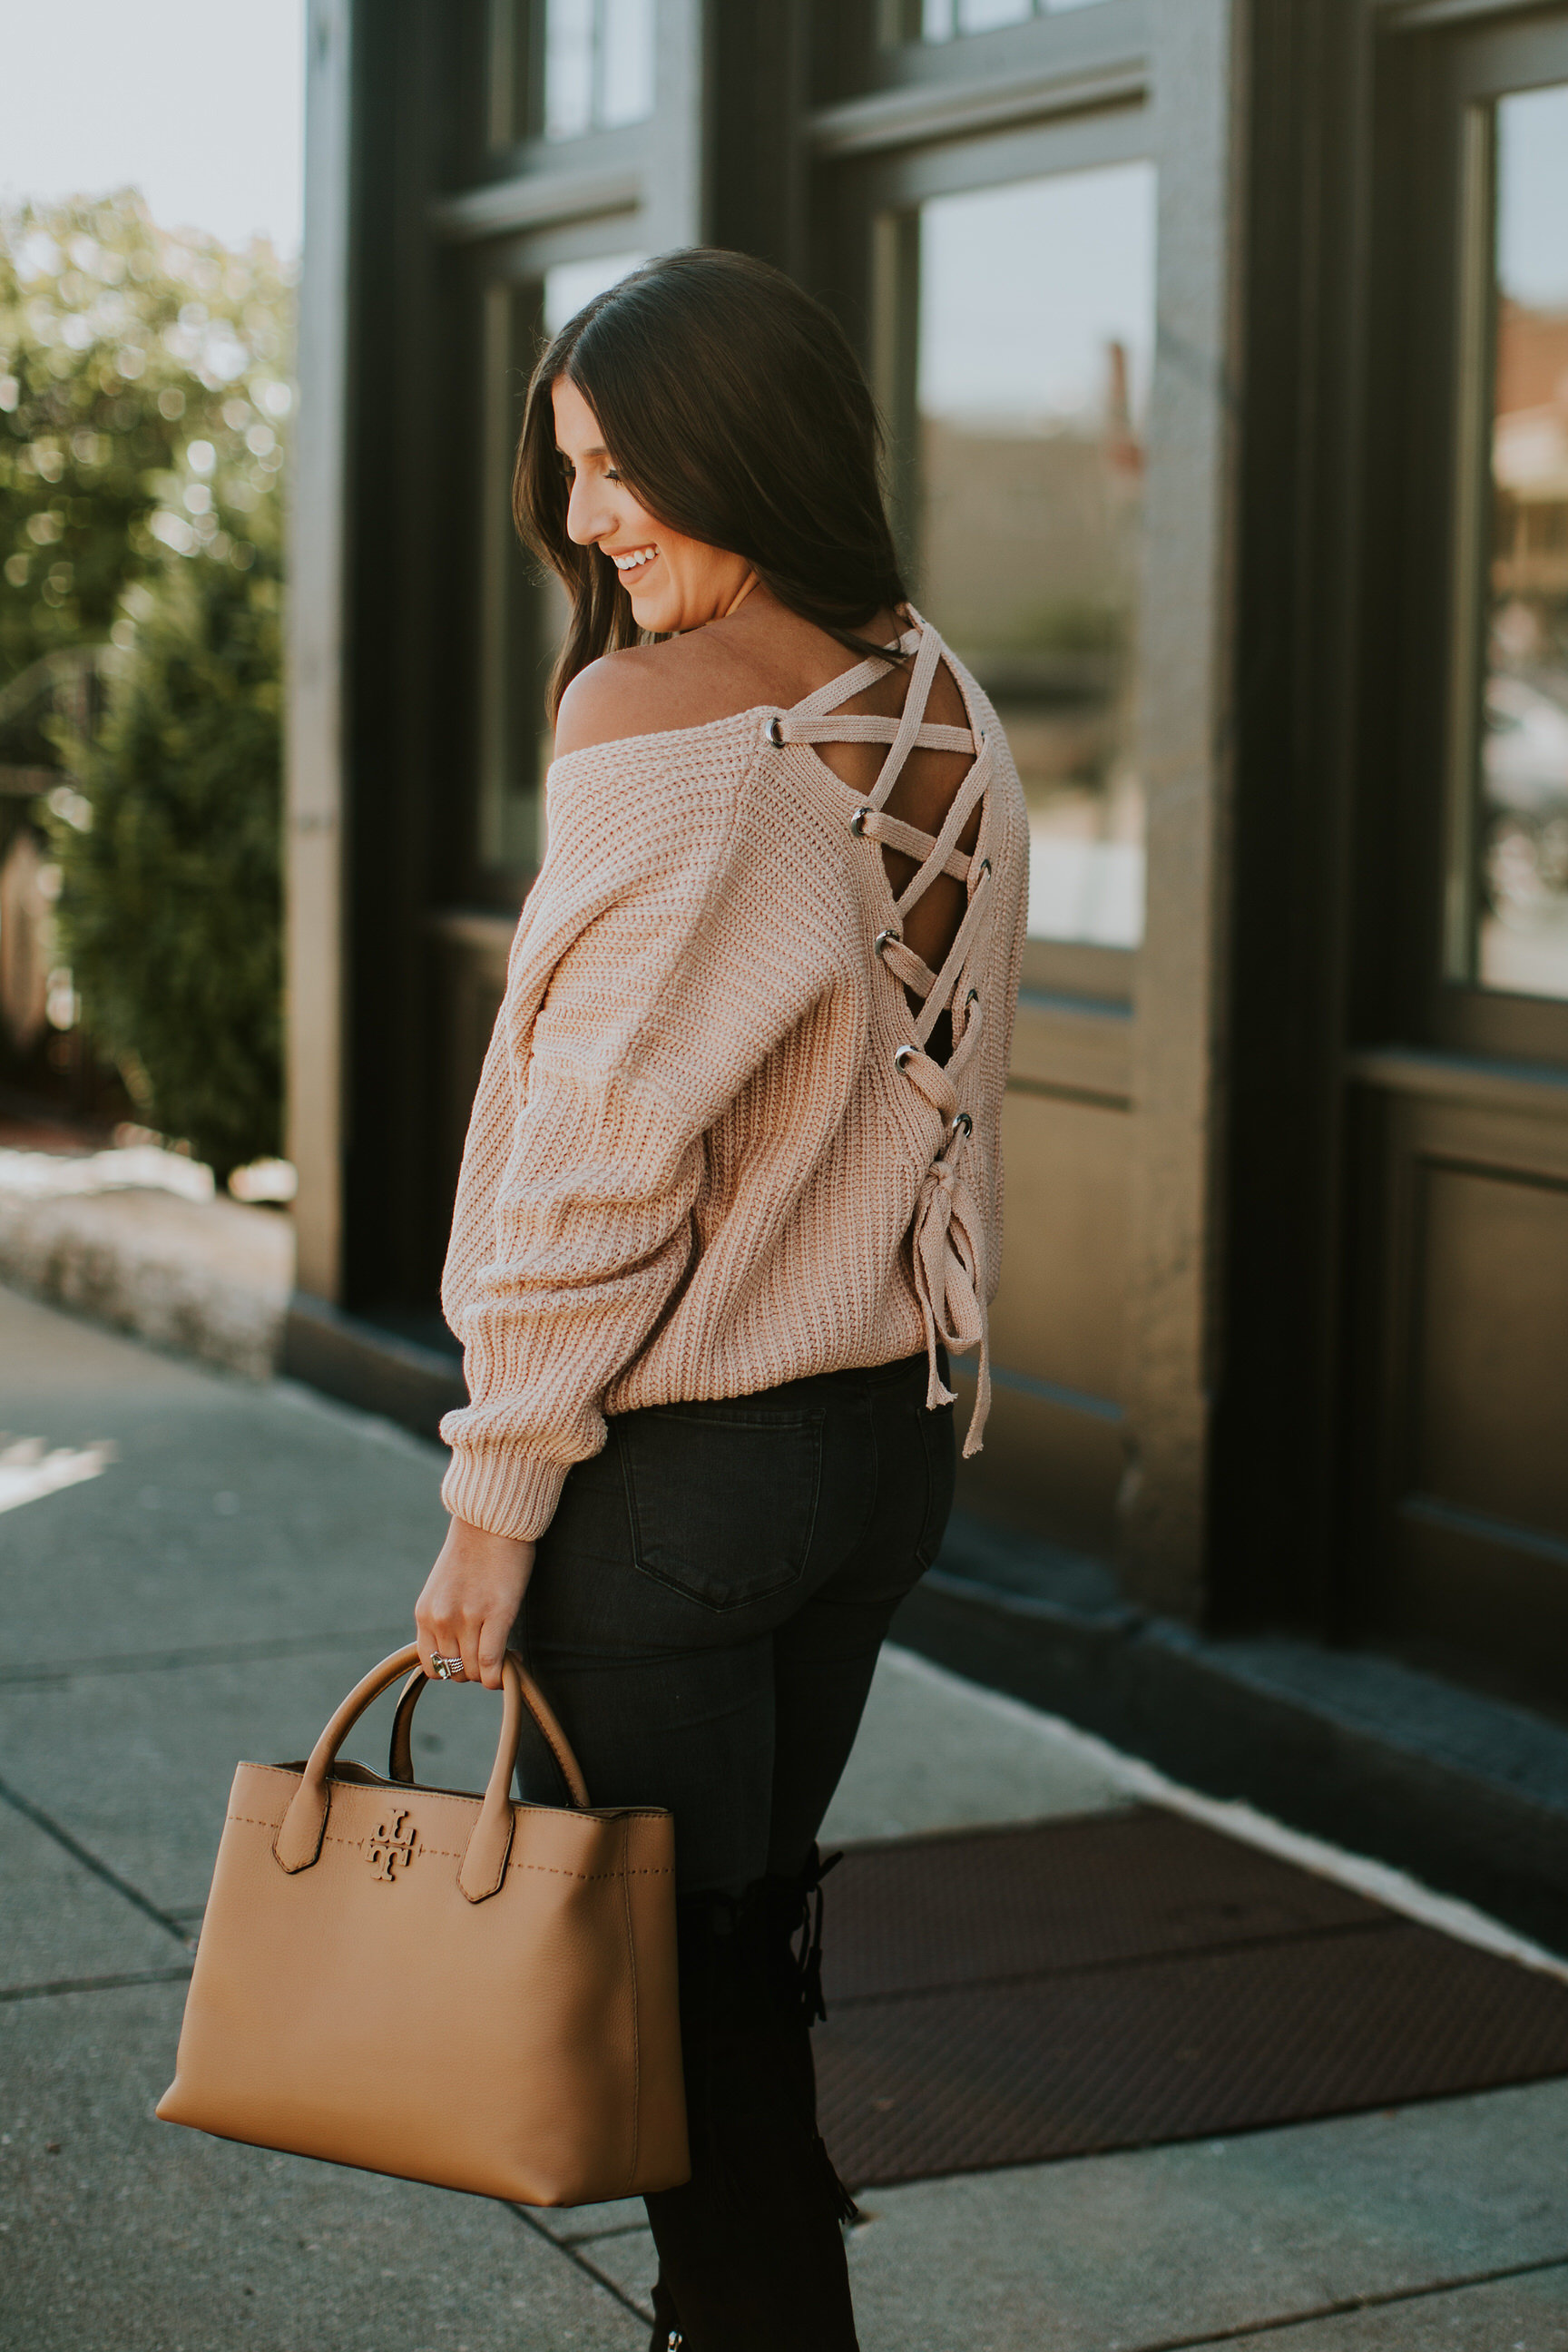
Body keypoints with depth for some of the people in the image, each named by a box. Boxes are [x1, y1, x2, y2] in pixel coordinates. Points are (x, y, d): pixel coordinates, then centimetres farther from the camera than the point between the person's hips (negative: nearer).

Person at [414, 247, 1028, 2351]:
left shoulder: (667, 725, -18)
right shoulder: (950, 722, 5)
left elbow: (601, 1154, -19)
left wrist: (496, 1497, -12)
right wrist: (901, 1366, 18)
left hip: (687, 1453, -8)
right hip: (891, 1430, 8)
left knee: (660, 1958, 6)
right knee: (754, 1911, 20)